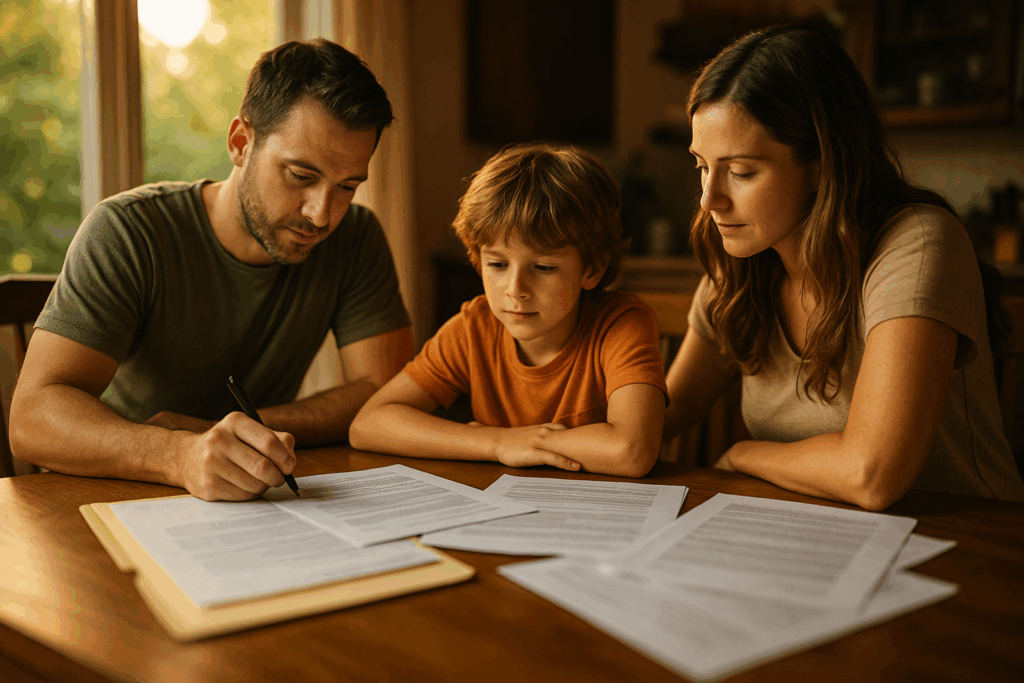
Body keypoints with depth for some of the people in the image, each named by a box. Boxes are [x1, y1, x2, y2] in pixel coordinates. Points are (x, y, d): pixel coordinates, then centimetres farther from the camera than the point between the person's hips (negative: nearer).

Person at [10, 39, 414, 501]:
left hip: (259, 513, 3)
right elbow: (33, 419, -24)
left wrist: (210, 434, -20)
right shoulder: (126, 232, -16)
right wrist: (183, 455, -44)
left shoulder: (355, 238, -5)